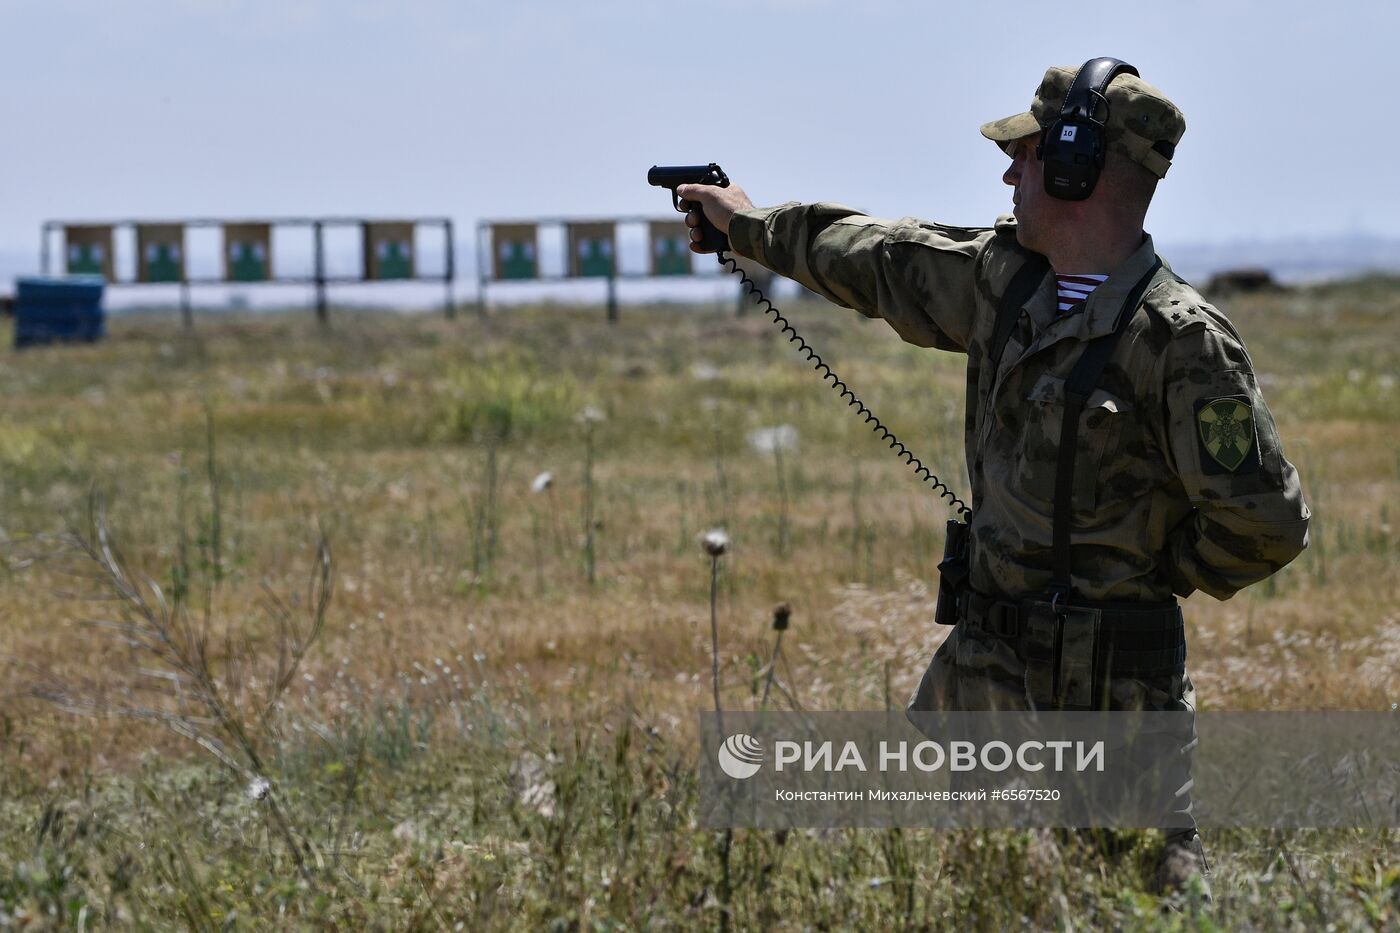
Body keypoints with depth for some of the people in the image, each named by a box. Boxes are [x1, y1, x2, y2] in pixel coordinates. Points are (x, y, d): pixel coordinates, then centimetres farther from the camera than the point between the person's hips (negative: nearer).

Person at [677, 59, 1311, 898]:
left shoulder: (1182, 339, -19)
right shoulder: (1005, 277, 5)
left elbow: (1266, 522, -19)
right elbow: (885, 262, 23)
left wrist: (1155, 571, -4)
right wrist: (752, 225, 34)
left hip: (1109, 685, -8)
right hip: (982, 670, 8)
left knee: (1163, 892, -5)